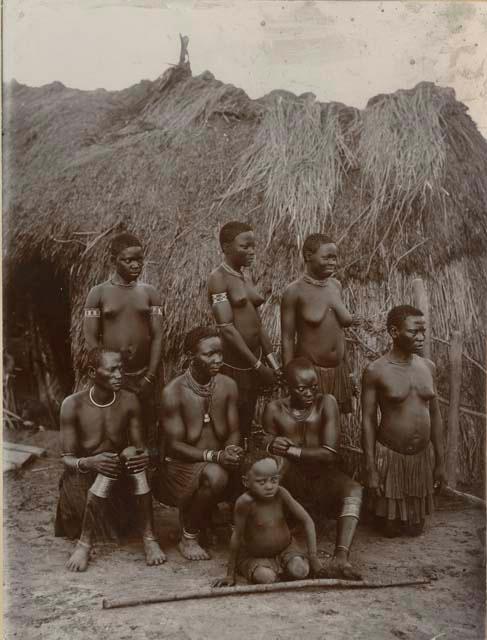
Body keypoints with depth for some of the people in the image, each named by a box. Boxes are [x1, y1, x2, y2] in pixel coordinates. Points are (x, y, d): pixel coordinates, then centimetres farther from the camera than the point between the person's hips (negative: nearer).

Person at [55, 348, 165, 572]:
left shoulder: (129, 401, -6)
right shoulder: (73, 405, -13)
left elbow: (140, 446, -2)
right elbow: (67, 458, -12)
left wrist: (143, 456, -28)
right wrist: (89, 463, -36)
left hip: (119, 480, 2)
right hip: (82, 479, -2)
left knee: (131, 455, -30)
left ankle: (148, 538, -25)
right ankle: (84, 542, -18)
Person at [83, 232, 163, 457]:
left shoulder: (149, 292, 4)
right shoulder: (99, 293, -1)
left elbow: (157, 336, 1)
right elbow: (91, 339, -3)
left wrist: (150, 377, -7)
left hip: (145, 374, 2)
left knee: (148, 427, 7)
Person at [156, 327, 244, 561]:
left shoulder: (227, 386, 0)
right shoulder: (174, 392, -16)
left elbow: (234, 432, 4)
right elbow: (174, 445, -17)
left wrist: (231, 449, -20)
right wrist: (214, 456, -30)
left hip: (217, 463, 6)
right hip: (179, 467, -6)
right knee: (214, 475, -36)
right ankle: (188, 538, -9)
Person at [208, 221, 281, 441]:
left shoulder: (247, 278, 13)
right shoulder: (219, 278, -11)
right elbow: (227, 328, -17)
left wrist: (272, 360, 9)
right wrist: (258, 365, -17)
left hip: (256, 356, 7)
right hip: (234, 362, -7)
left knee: (248, 419, 14)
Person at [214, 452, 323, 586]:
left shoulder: (281, 494, -21)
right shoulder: (245, 502, -30)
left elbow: (308, 521, -12)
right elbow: (237, 536, -20)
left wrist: (313, 556, -14)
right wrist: (231, 575, -13)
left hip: (285, 548, 3)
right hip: (255, 557, -2)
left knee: (300, 572, -22)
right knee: (266, 578, -29)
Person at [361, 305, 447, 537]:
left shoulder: (428, 367, 1)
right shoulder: (376, 371, -12)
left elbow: (435, 415, 7)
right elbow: (368, 421, -10)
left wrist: (440, 462, 8)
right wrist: (370, 469, -12)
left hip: (421, 457, 4)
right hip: (390, 456, -4)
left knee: (415, 528, 14)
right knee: (391, 528, 10)